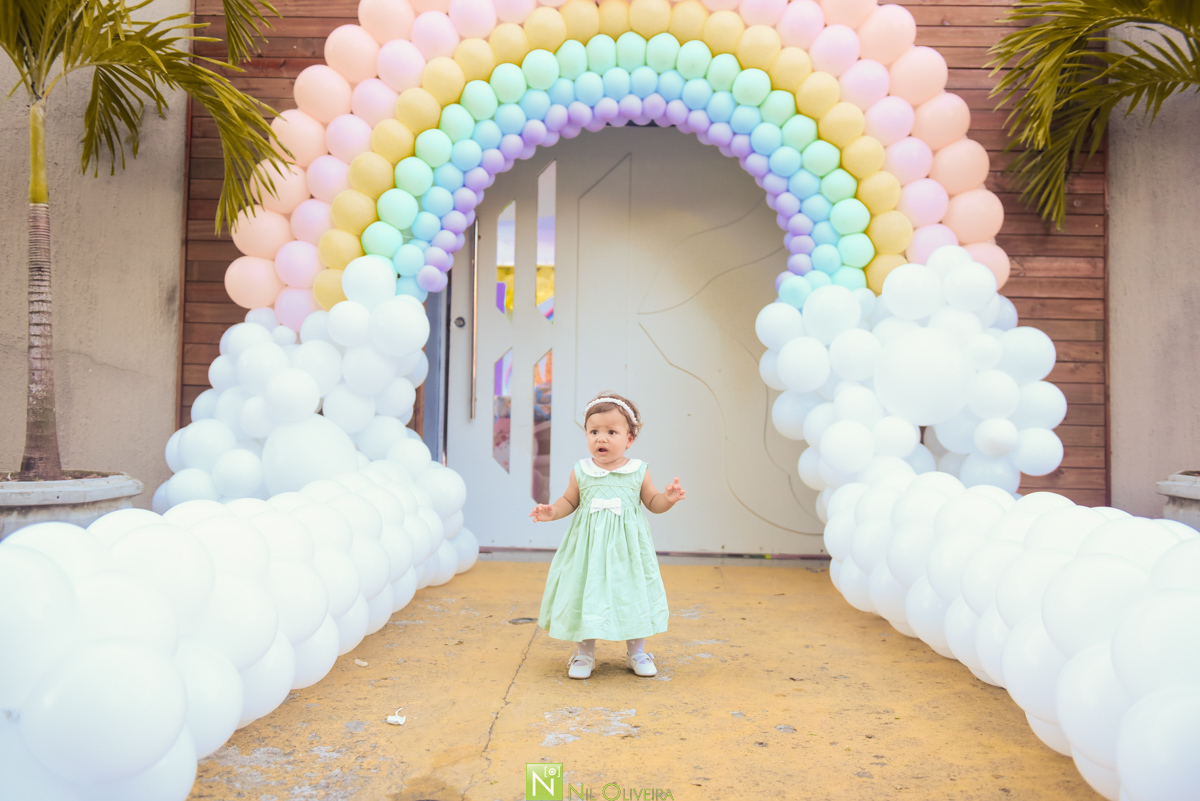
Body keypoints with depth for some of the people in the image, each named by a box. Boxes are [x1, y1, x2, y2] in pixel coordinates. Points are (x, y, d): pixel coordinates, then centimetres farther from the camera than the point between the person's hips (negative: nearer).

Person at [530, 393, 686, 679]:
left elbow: (653, 503, 8)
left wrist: (668, 498, -11)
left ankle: (636, 652, 25)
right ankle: (584, 653, 20)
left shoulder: (638, 471, 0)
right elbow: (569, 501, 12)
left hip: (627, 547, 0)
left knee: (633, 595, 6)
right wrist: (552, 511, -6)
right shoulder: (581, 471, 1)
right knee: (586, 595, 2)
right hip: (589, 546, 0)